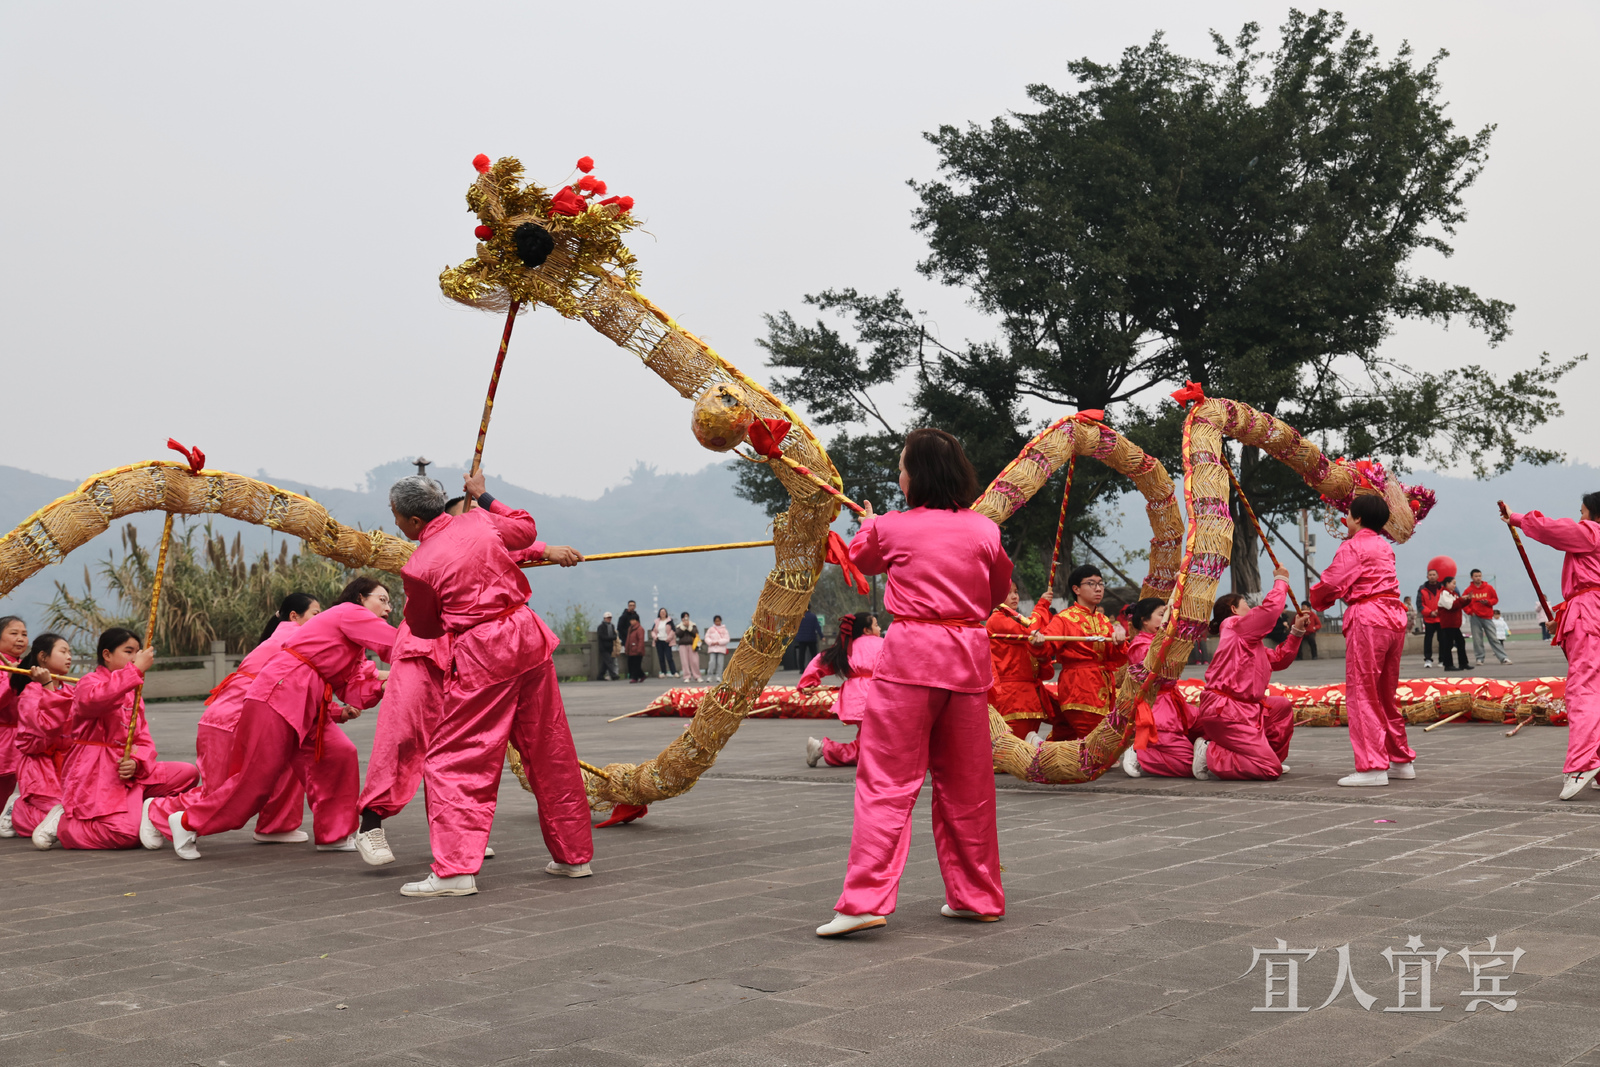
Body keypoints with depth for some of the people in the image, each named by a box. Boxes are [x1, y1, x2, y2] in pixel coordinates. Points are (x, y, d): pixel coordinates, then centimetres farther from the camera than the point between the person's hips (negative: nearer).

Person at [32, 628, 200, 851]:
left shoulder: (134, 695, 22)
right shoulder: (90, 682, -3)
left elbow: (145, 742, 12)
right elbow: (91, 699, -32)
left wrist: (136, 762, -12)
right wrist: (136, 670, -31)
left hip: (126, 772, 8)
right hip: (94, 774, -8)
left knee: (189, 772, -7)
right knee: (127, 835, -25)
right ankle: (61, 823, -3)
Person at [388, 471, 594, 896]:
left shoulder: (418, 568, -9)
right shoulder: (479, 521, 3)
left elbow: (424, 629, 7)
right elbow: (526, 528, 25)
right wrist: (483, 497, 34)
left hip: (481, 655, -6)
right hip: (528, 637, 6)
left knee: (452, 760, 1)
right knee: (551, 753, 13)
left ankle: (456, 869, -9)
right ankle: (573, 855, 24)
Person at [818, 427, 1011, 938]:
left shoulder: (891, 528, -3)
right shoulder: (984, 530, 4)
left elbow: (859, 558, 20)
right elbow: (999, 590, 20)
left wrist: (867, 524, 40)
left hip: (910, 655, -4)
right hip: (969, 657, 4)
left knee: (886, 782, -3)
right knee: (966, 785, 15)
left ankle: (865, 900, -10)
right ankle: (976, 896, 24)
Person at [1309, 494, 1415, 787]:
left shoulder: (1353, 546, -5)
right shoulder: (1384, 547, 20)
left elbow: (1331, 583, -11)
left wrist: (1315, 598, 9)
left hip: (1368, 619, -8)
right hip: (1394, 617, 9)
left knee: (1361, 694, -6)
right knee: (1386, 694, 18)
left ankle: (1372, 767, -10)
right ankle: (1401, 760, 24)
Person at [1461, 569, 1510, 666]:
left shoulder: (1489, 588, 3)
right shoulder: (1468, 590, 1)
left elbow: (1495, 599, 9)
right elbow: (1463, 603, 4)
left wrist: (1488, 602, -10)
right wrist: (1470, 611, -10)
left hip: (1487, 617, 1)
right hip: (1475, 617, -1)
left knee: (1494, 638, 1)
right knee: (1477, 639, 0)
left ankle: (1503, 658, 1)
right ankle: (1479, 658, 7)